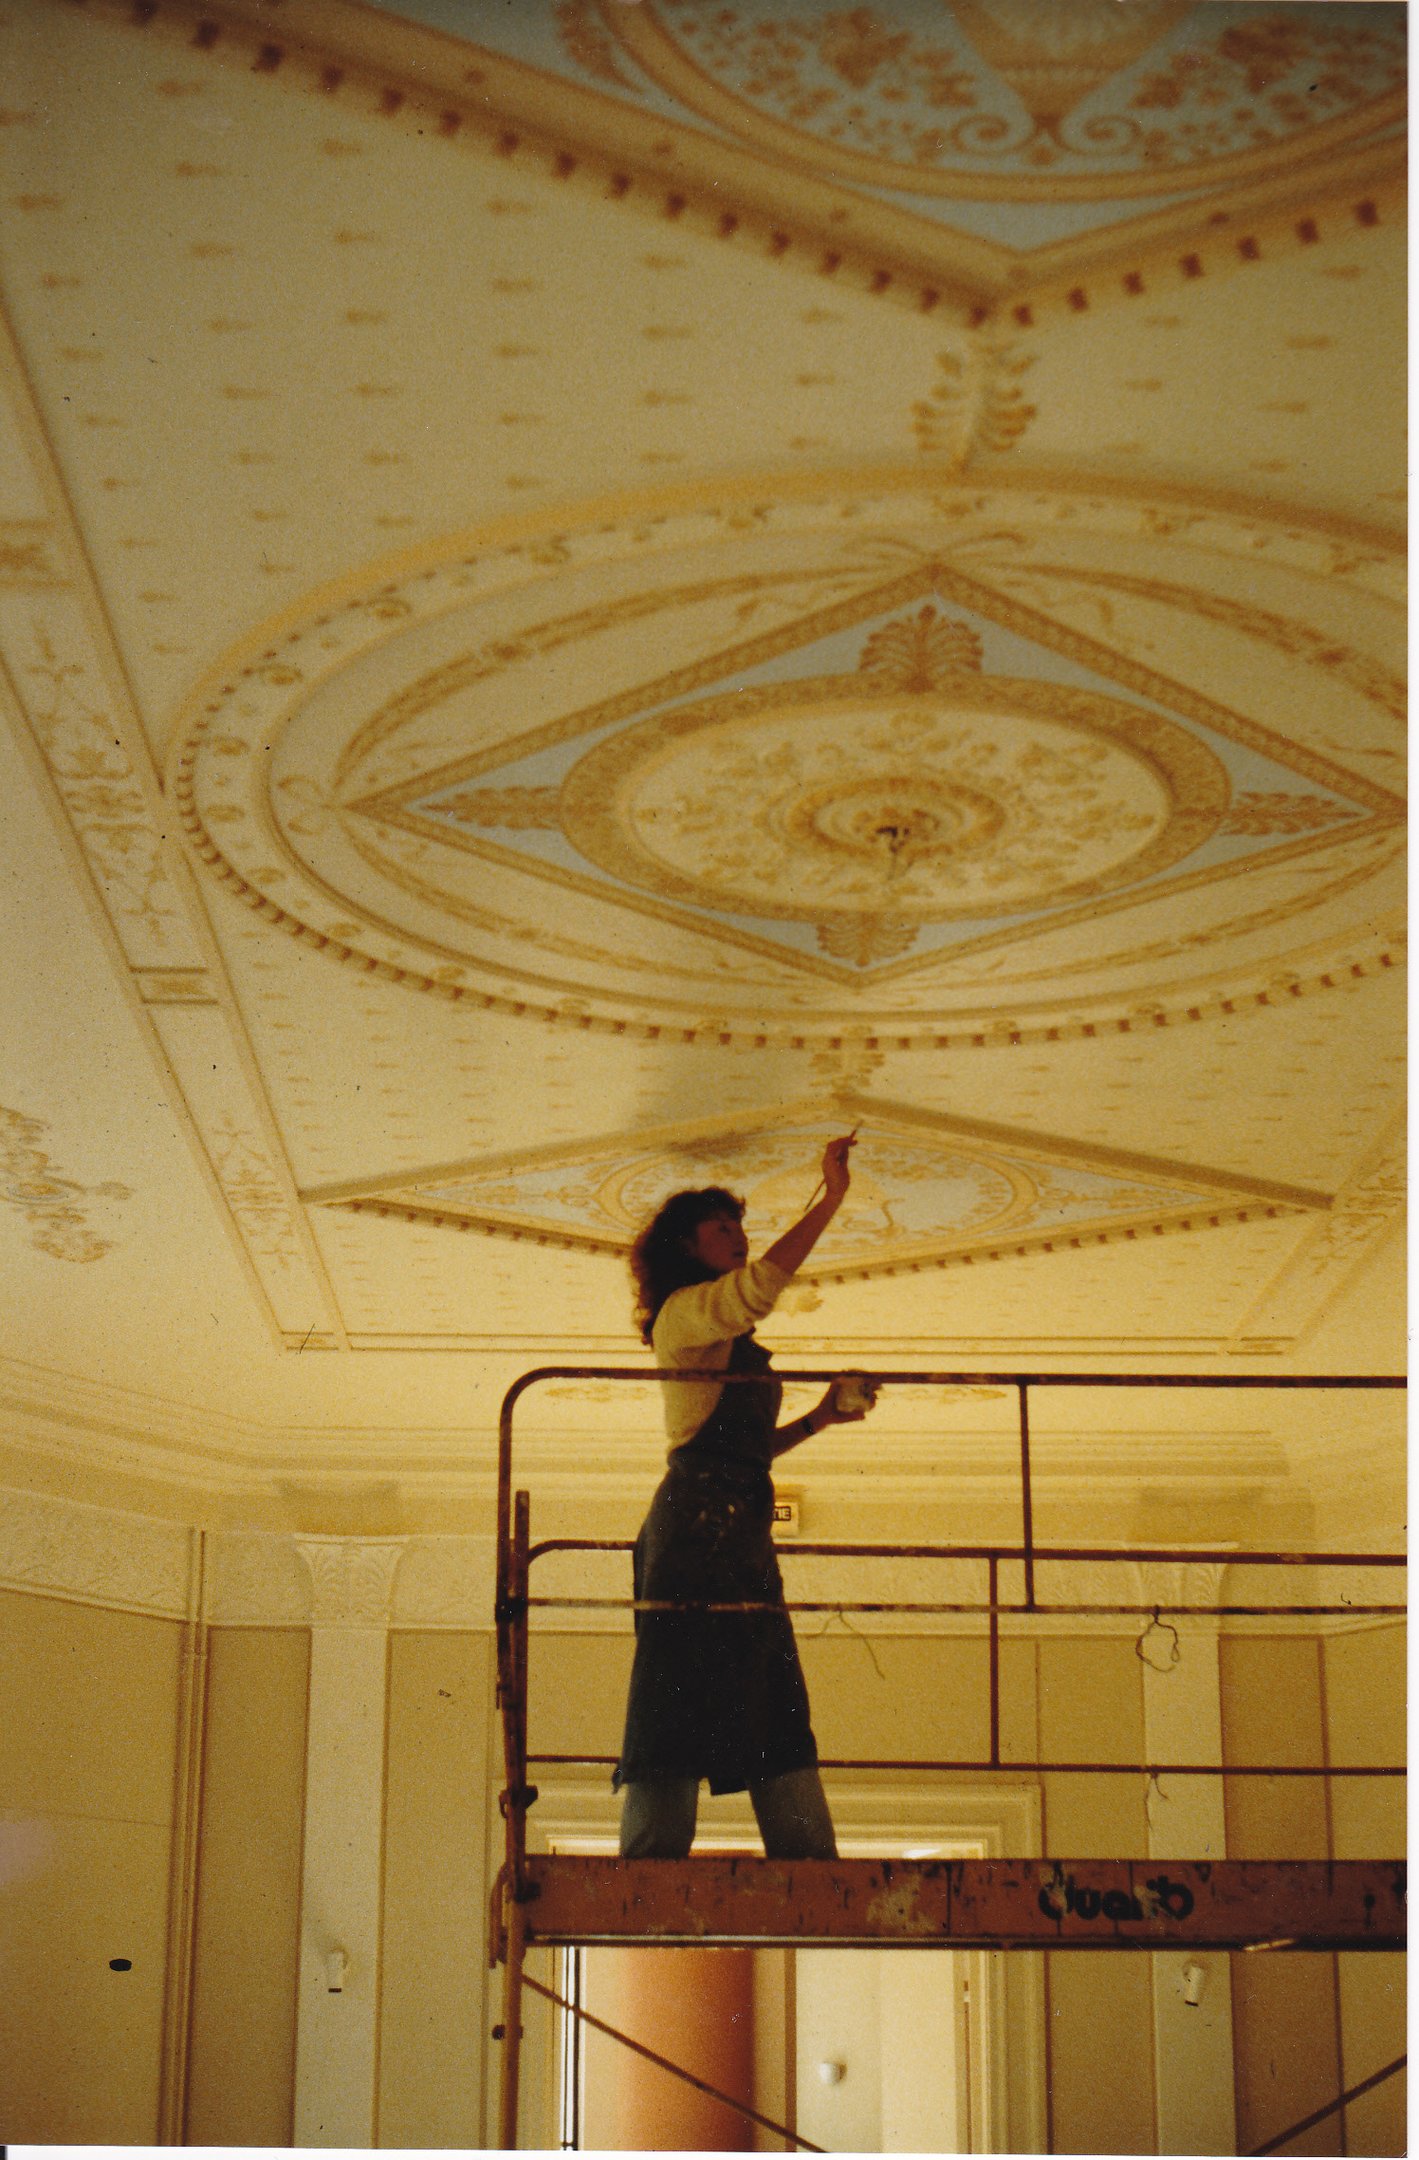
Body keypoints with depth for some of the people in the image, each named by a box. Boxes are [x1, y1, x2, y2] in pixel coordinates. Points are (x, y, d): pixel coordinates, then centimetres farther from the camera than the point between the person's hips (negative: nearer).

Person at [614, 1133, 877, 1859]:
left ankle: (811, 1869, 3)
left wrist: (818, 1418, 19)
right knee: (682, 1700, -15)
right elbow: (762, 1284, -19)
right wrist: (831, 1197, -14)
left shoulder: (725, 1340, 29)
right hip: (696, 1522, -10)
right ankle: (652, 1864, -17)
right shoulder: (686, 1312, 1)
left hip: (740, 1535, 10)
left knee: (775, 1711, 4)